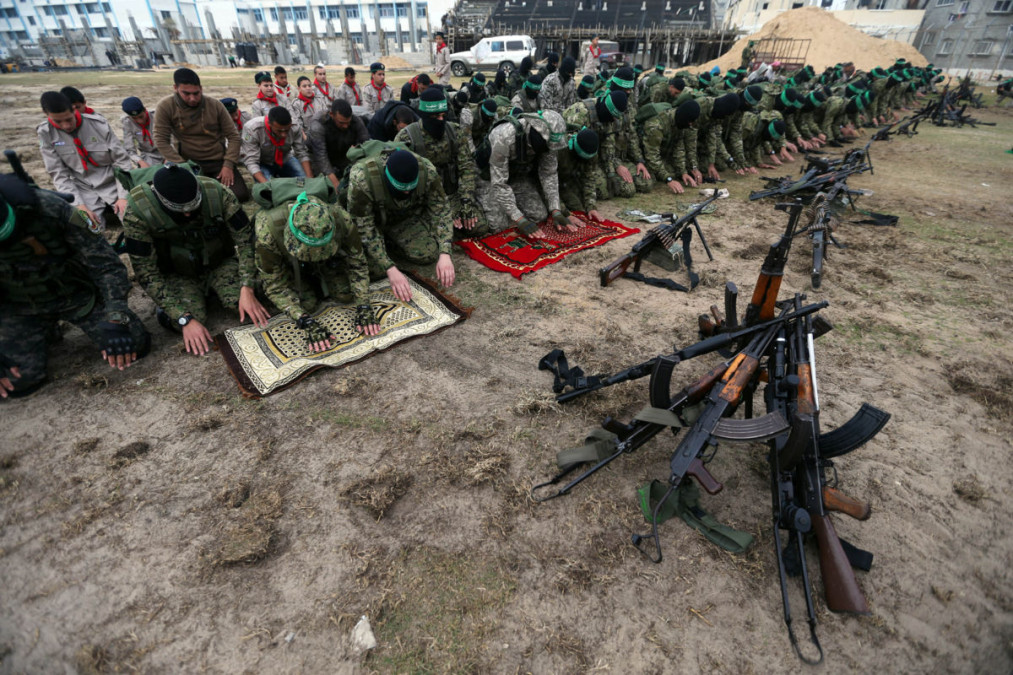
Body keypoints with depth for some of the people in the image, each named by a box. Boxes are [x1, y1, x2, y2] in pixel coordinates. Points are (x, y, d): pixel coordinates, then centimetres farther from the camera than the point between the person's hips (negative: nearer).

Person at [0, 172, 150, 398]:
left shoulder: (51, 208, -27)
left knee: (136, 345, -10)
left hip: (78, 292, 0)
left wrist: (116, 319, -31)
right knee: (19, 382, -13)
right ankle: (47, 332, 19)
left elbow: (105, 263, -23)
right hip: (21, 308, 0)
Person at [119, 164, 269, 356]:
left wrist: (247, 290, -28)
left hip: (220, 262, 1)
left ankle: (208, 289, 12)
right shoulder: (137, 212, -26)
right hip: (177, 273, -1)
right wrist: (185, 320, -29)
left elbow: (245, 238, -18)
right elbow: (146, 273, -21)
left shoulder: (216, 192, -24)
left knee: (246, 306, -23)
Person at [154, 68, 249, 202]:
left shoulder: (215, 105, -5)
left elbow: (233, 136, -3)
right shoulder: (165, 107, -9)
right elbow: (161, 141, -8)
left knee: (241, 195, -14)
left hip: (219, 162, 1)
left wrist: (228, 165, -13)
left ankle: (214, 181, 19)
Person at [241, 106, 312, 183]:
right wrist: (266, 184, -47)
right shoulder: (252, 129, -30)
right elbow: (250, 161, -31)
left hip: (285, 160, 3)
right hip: (263, 163, -2)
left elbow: (302, 154, -15)